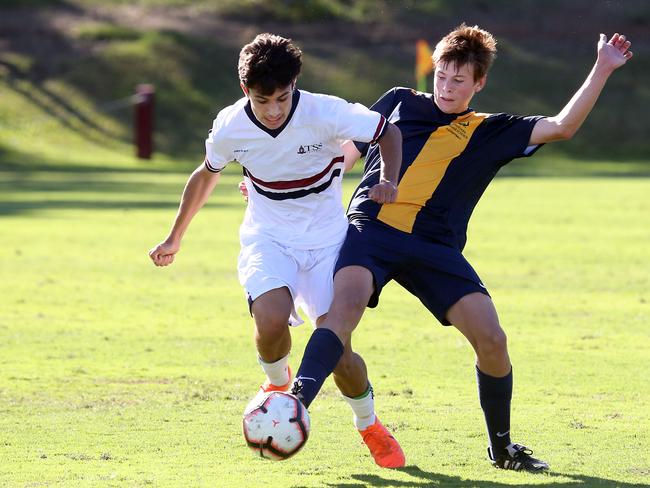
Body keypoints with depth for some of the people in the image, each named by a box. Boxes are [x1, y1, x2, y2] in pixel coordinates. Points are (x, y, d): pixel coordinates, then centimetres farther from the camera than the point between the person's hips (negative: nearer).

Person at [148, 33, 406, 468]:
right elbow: (206, 176, 8)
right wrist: (175, 238, 18)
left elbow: (389, 133, -5)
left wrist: (389, 179, -26)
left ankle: (370, 426, 24)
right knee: (271, 321, -28)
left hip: (327, 239, -1)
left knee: (337, 351, -6)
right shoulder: (230, 127, -14)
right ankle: (278, 383, 7)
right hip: (268, 237, 1)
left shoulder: (325, 113, -22)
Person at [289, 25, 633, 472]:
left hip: (434, 248, 1)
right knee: (347, 303, -32)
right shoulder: (399, 103, 19)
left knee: (491, 339, -9)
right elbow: (347, 150, 28)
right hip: (370, 229, -1)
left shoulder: (491, 133, 17)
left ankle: (501, 447, 11)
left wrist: (602, 70, 1)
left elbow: (561, 127, 7)